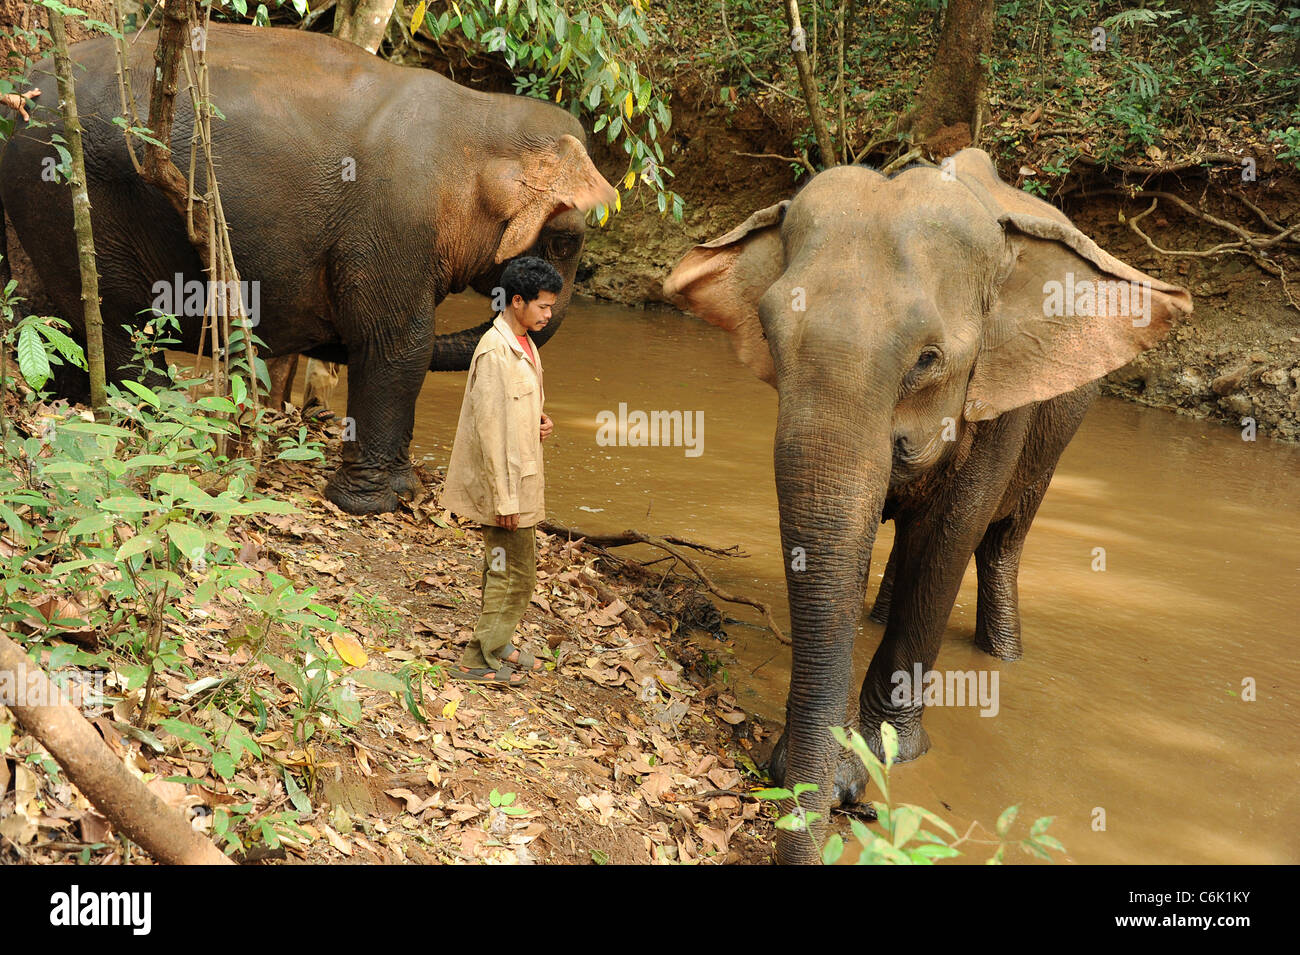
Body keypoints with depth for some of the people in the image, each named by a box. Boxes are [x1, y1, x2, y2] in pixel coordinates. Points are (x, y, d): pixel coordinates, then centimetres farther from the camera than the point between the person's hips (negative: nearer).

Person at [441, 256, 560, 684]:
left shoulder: (524, 343, 9)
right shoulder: (495, 353, -22)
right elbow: (490, 429, -23)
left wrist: (539, 421, 1)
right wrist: (505, 498, -23)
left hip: (521, 476, 10)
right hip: (504, 480, -10)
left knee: (506, 565, 19)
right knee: (514, 569, -2)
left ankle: (496, 644, 32)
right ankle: (481, 659, 9)